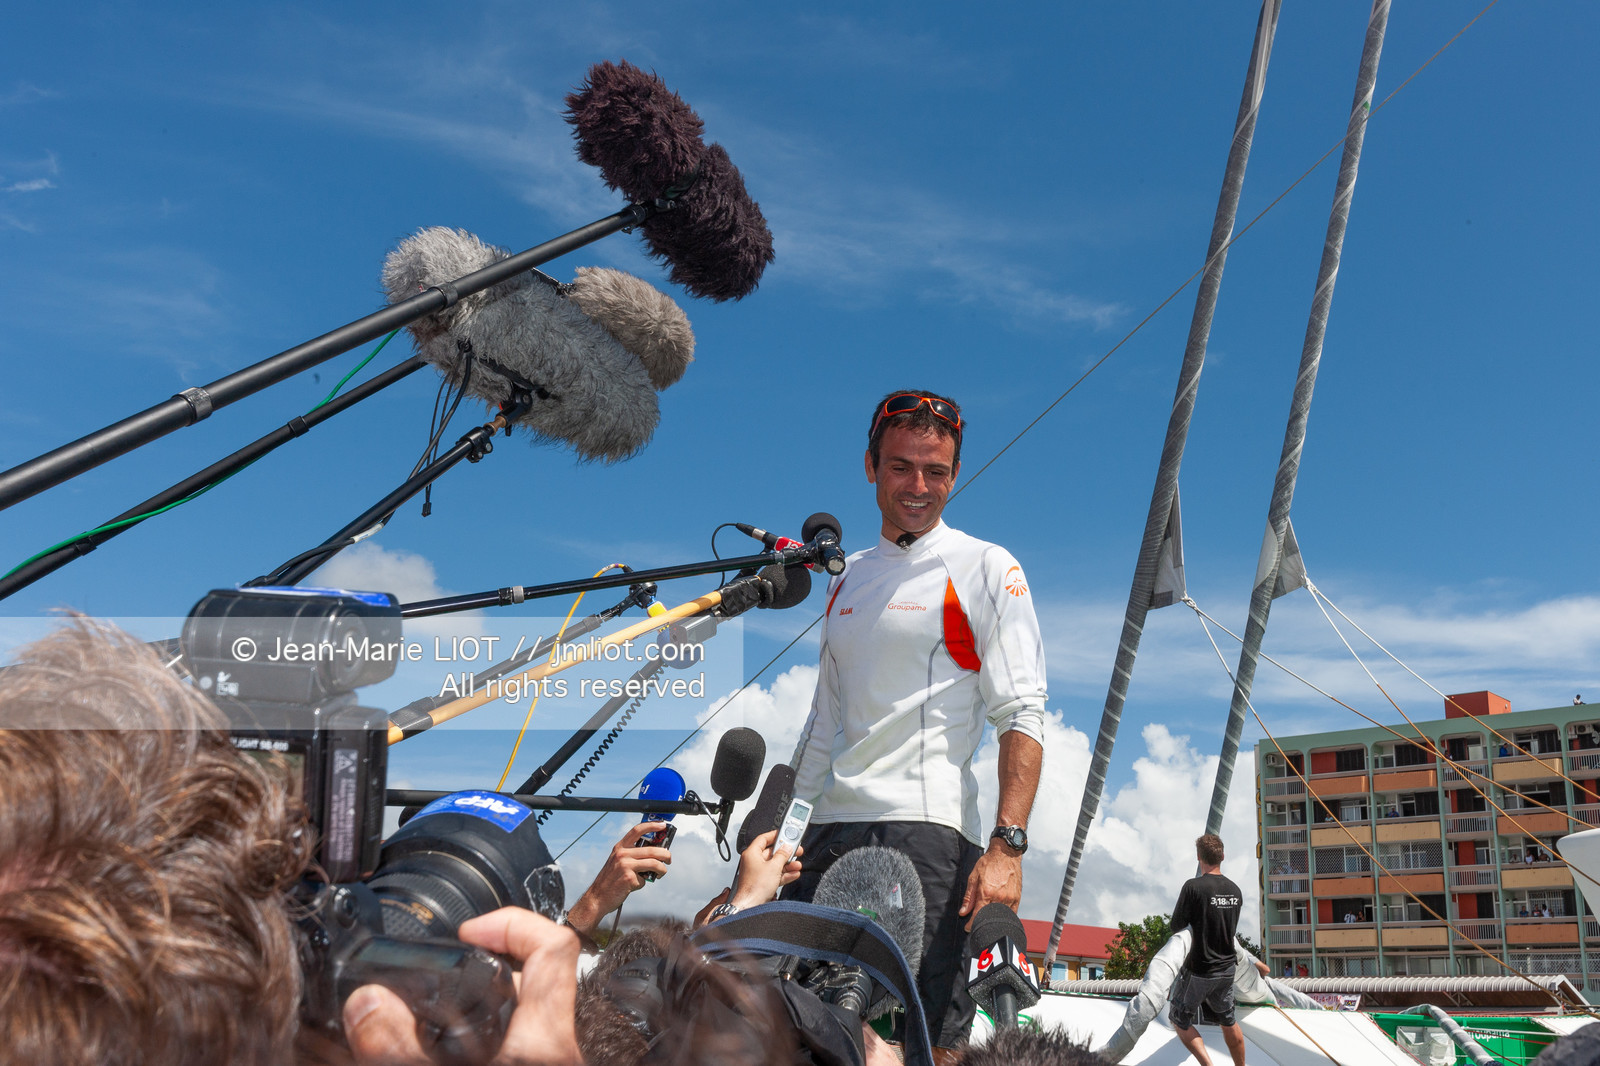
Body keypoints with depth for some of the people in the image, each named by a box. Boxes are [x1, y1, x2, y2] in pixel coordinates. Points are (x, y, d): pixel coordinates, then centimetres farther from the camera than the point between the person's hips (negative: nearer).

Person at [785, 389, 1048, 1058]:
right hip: (831, 829, 6)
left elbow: (1021, 717, -6)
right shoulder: (848, 579, 20)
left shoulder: (986, 569, 3)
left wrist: (1007, 845, -17)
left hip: (927, 827, -5)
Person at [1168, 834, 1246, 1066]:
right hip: (1226, 969, 5)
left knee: (1180, 1020, 11)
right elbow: (1232, 929, 12)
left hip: (1198, 971, -5)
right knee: (1228, 1022, 22)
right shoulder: (1235, 890, 0)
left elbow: (1176, 926, -12)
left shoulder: (1193, 887, -19)